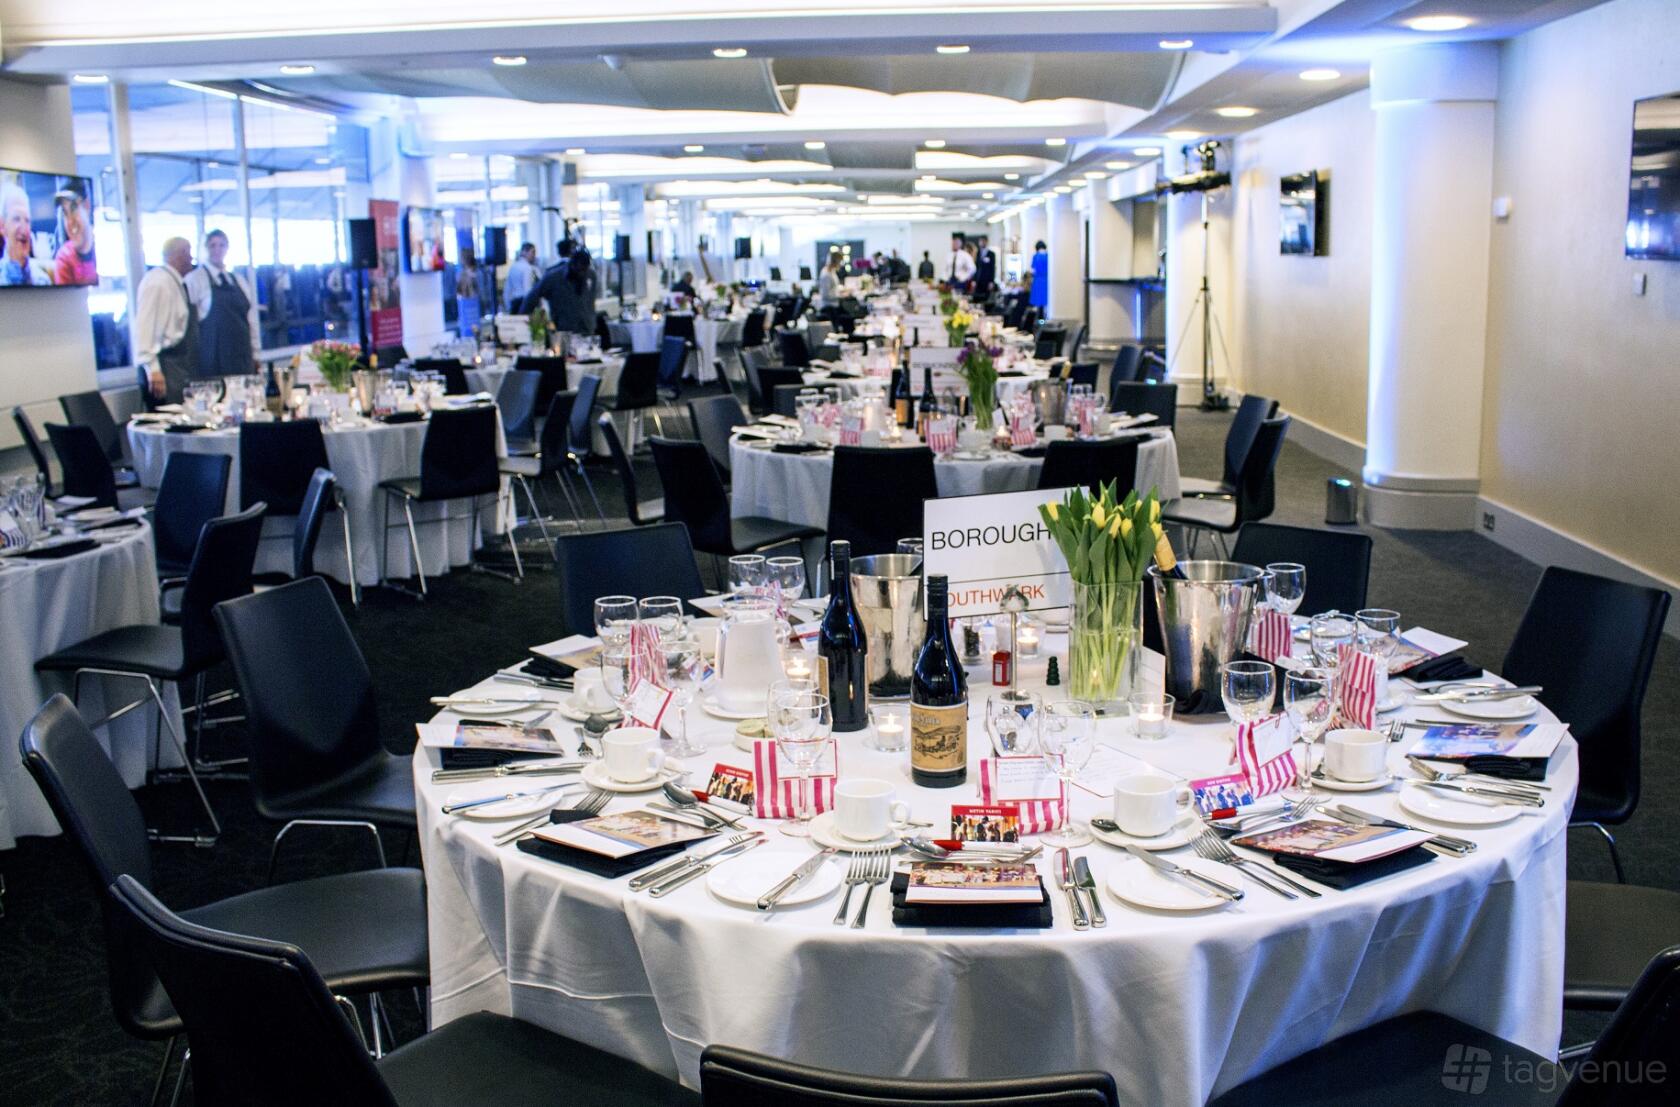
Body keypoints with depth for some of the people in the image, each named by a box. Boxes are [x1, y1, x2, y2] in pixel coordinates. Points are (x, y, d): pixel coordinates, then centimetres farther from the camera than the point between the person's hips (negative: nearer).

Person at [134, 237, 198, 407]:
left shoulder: (176, 283, 16)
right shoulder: (157, 282, -11)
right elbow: (146, 328, -18)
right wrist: (153, 370, -24)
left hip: (183, 368, 9)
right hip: (167, 369, -9)